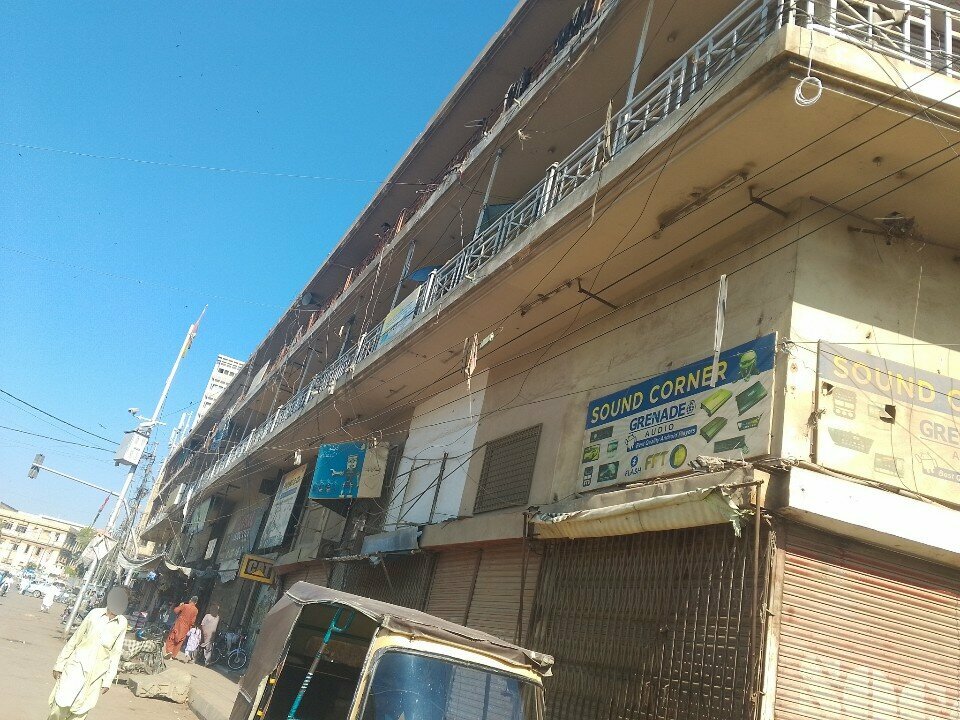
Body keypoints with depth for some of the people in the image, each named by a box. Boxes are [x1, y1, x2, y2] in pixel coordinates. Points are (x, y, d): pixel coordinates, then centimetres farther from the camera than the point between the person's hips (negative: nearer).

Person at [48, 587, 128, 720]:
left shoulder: (122, 623, -4)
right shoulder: (95, 613, -6)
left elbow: (115, 653, 3)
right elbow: (75, 639, 3)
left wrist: (108, 681, 3)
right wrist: (59, 665, 5)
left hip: (95, 674, 0)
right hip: (77, 664, 0)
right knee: (62, 705, -5)